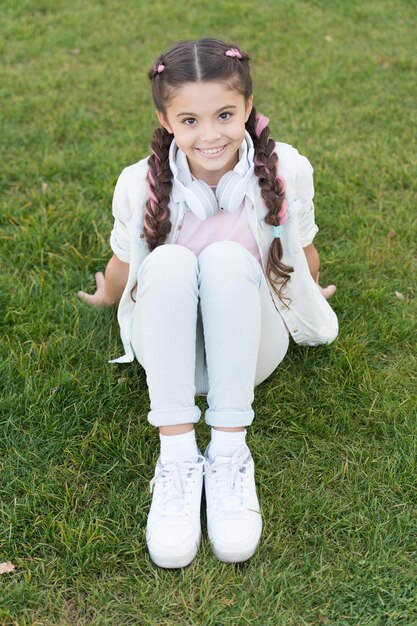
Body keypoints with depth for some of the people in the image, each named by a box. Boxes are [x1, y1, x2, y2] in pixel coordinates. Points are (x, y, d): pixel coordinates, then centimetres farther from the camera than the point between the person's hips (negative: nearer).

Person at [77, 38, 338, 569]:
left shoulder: (286, 171, -16)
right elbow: (121, 266, 3)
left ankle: (229, 452, -31)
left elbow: (304, 254, 2)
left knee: (227, 258, -31)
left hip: (250, 347, 0)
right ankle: (177, 457, -33)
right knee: (170, 261, -32)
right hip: (170, 351, 0)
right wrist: (107, 298, 22)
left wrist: (309, 299, 20)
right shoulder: (140, 185, -16)